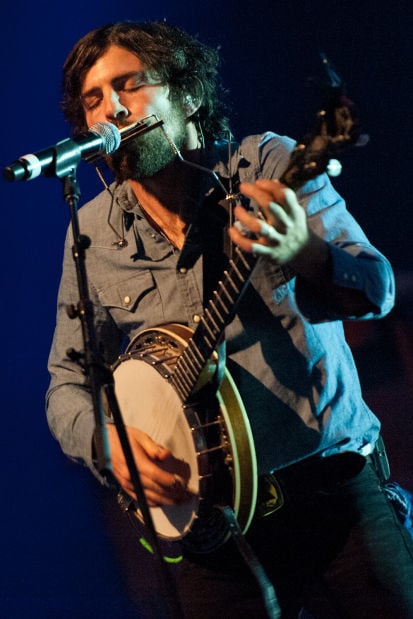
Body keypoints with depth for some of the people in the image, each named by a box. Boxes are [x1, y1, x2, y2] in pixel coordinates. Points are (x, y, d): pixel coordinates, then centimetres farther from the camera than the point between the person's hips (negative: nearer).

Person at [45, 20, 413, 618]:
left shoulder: (268, 166, -3)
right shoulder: (91, 235, 5)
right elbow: (67, 384, 10)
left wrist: (307, 257, -33)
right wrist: (104, 438, -12)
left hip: (333, 486, -2)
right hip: (208, 522, 2)